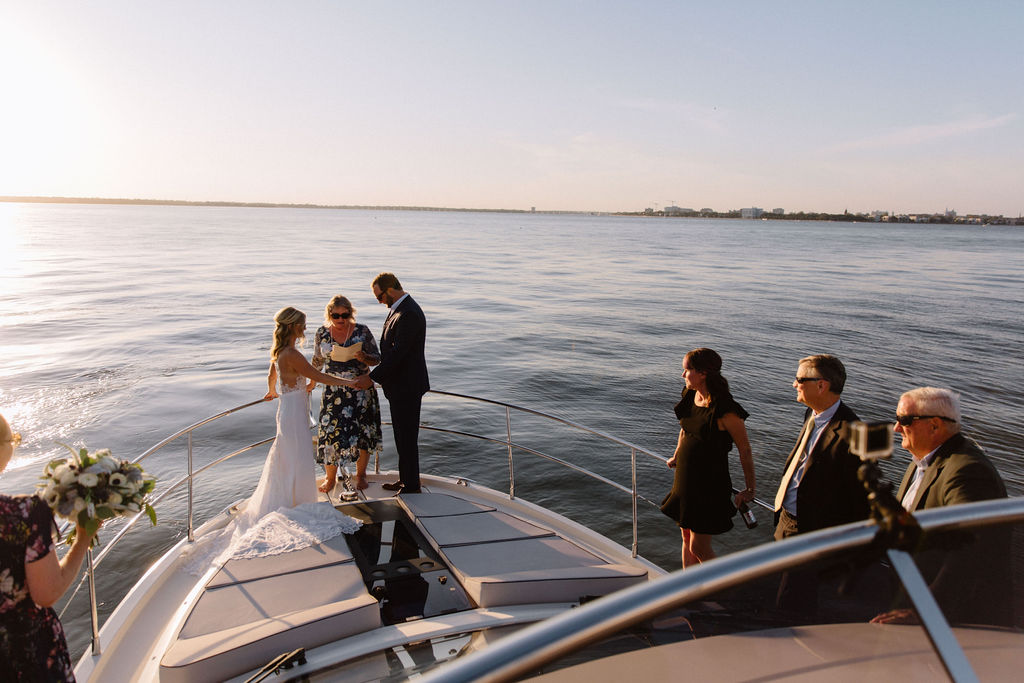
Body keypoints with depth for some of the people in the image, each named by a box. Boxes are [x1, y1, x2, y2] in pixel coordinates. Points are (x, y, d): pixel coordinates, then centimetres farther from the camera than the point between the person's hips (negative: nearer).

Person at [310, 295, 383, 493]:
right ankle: (330, 477, 21)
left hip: (360, 389, -1)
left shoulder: (362, 331, -6)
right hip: (333, 390, 1)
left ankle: (360, 474, 25)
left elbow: (376, 359, -3)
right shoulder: (322, 333, 0)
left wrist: (363, 357, -23)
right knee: (331, 430, 1)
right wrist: (312, 382, 20)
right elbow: (318, 360, 15)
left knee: (362, 431, 6)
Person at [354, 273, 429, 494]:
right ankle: (405, 479, 33)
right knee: (403, 436, 20)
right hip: (401, 384, 10)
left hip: (407, 387, -10)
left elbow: (397, 353, -25)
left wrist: (371, 377, -20)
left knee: (407, 437, 2)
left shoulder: (409, 315, -24)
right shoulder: (399, 308, 9)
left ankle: (411, 486, 15)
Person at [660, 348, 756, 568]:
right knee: (687, 538, 18)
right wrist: (676, 457, 31)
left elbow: (745, 450, -15)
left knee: (699, 548, 1)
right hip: (685, 478, 7)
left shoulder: (725, 411, -24)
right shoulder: (690, 396, 0)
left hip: (709, 485, -7)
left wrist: (750, 489, -9)